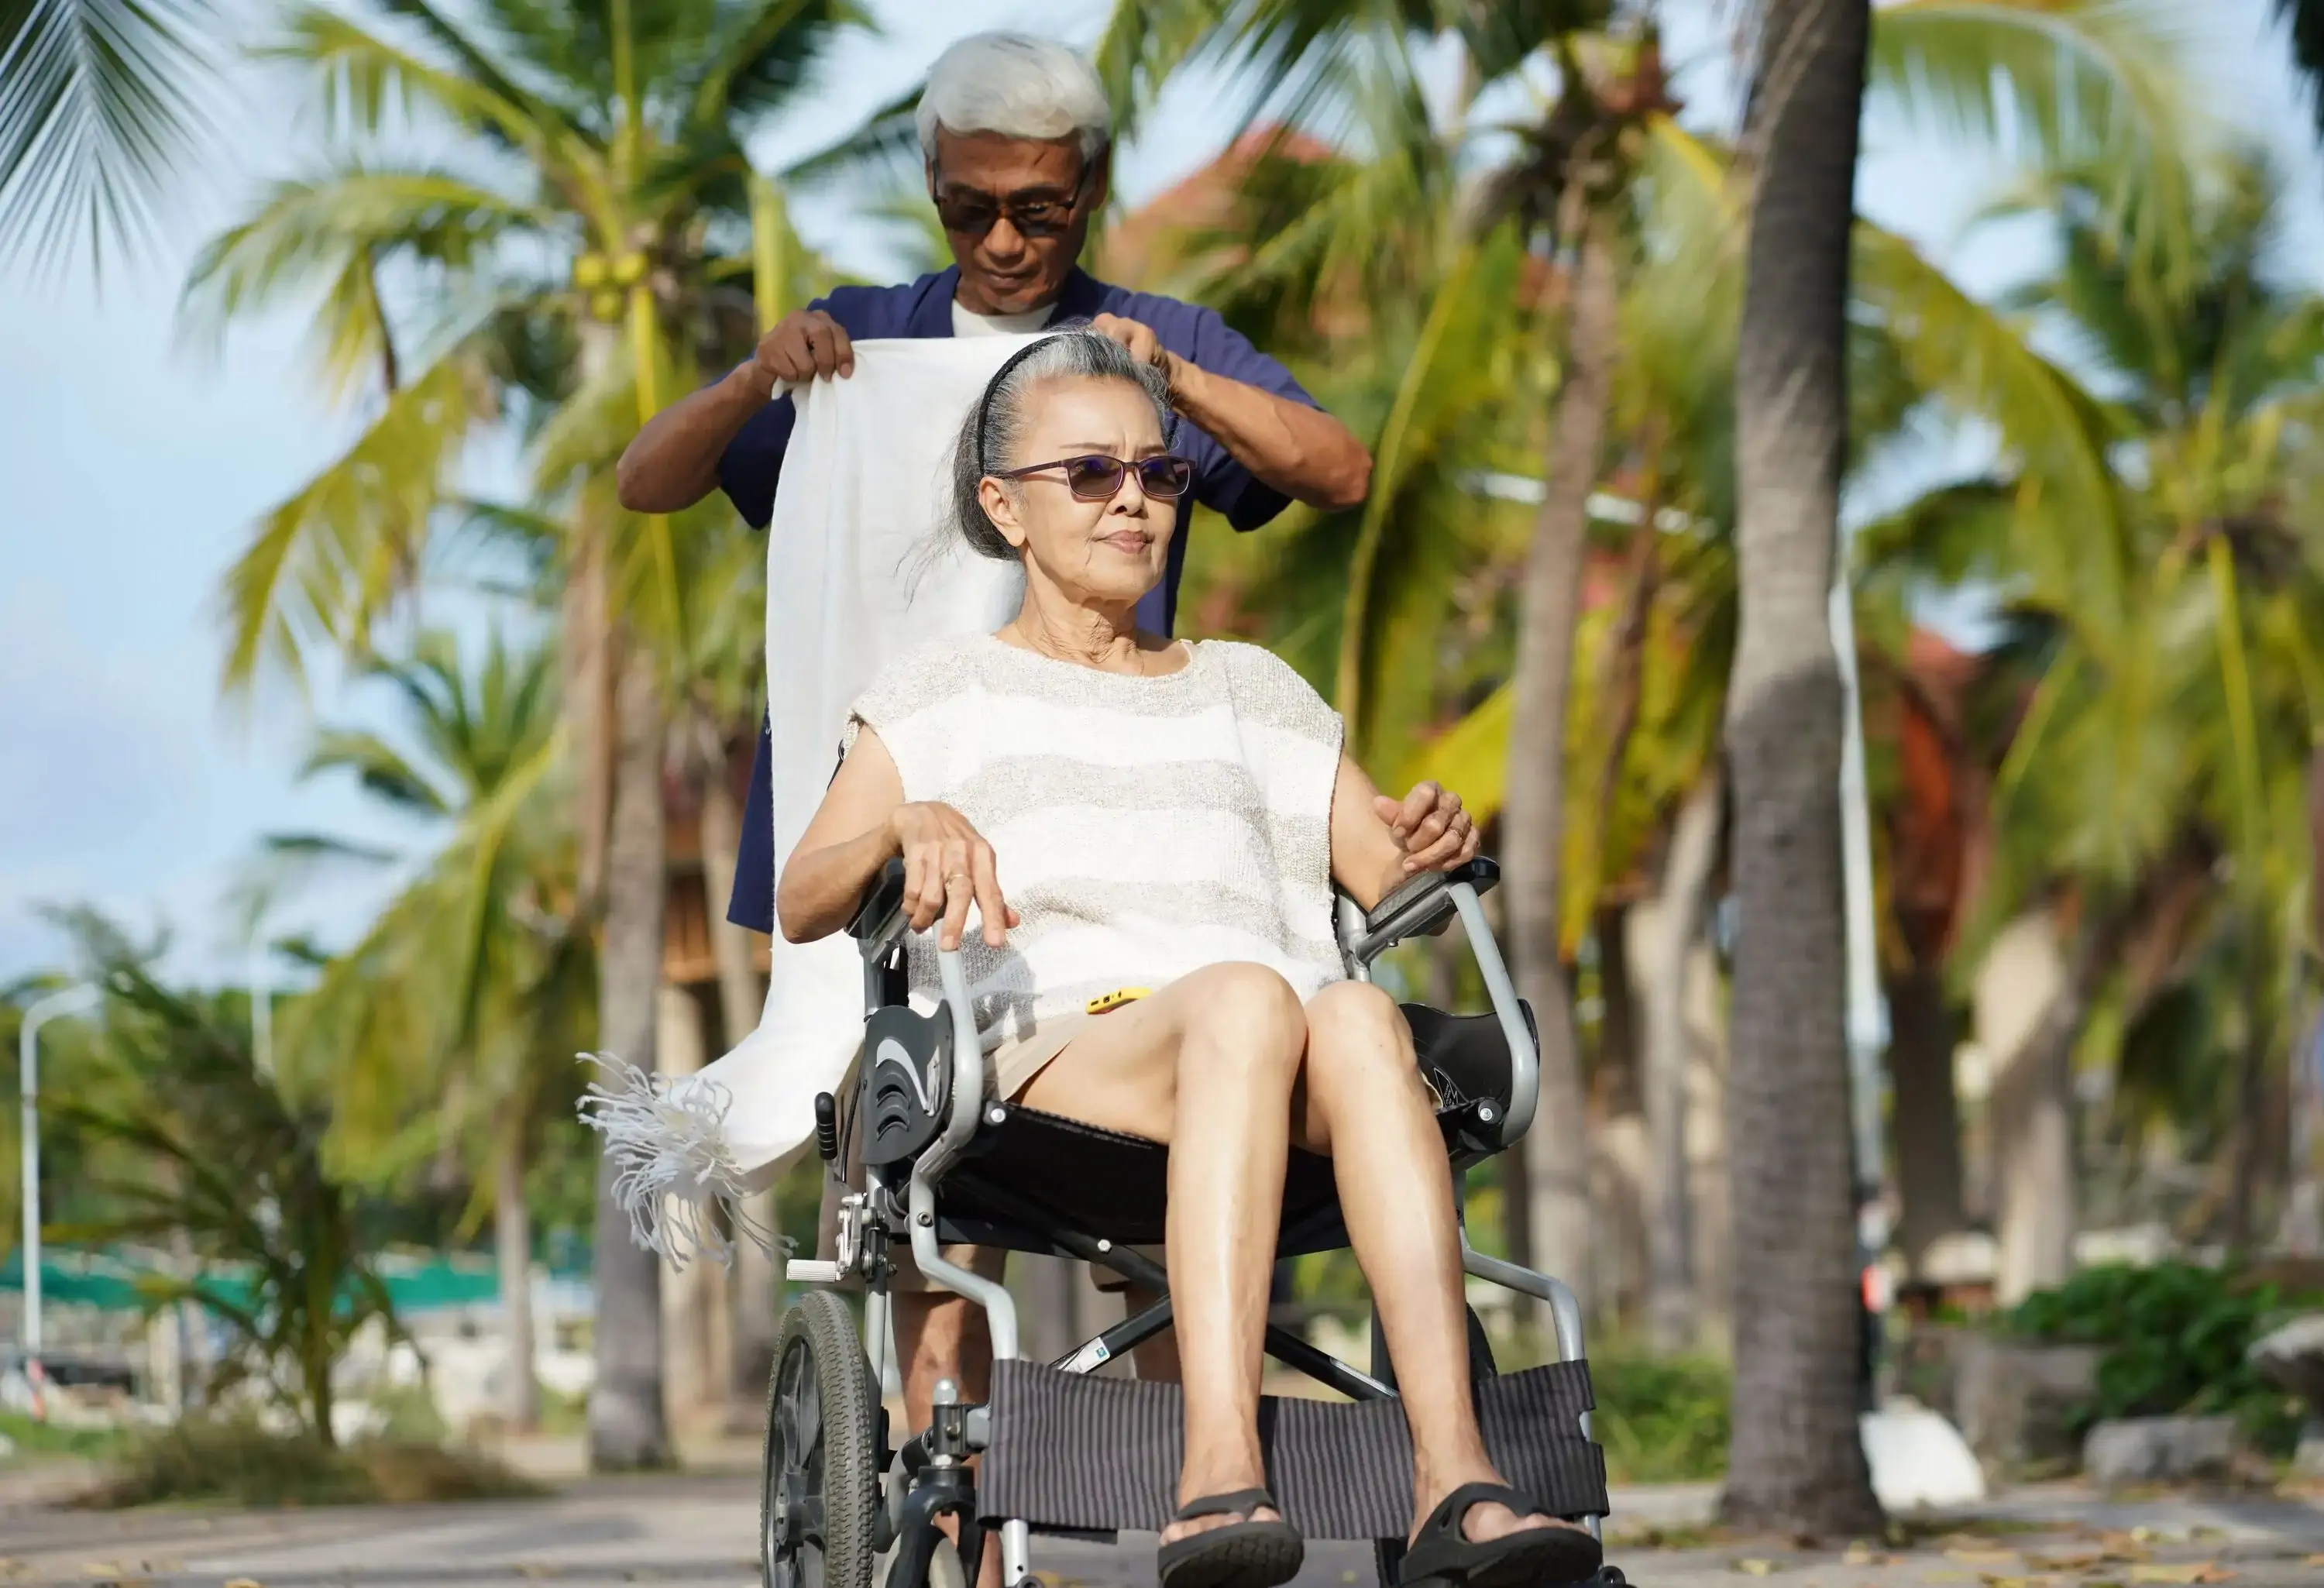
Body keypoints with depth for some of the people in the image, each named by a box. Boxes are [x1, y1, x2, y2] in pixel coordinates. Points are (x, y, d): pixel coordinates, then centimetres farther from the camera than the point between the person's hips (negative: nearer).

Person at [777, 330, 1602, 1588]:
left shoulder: (1252, 691, 33)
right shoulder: (943, 696, 25)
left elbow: (1390, 882, 24)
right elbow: (800, 903, 9)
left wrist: (1432, 842, 0)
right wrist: (913, 824, -13)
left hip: (1275, 1093, 3)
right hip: (1051, 1050, -2)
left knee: (1359, 1014, -36)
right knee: (1244, 997, -38)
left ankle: (1454, 1477, -52)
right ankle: (1220, 1472, -55)